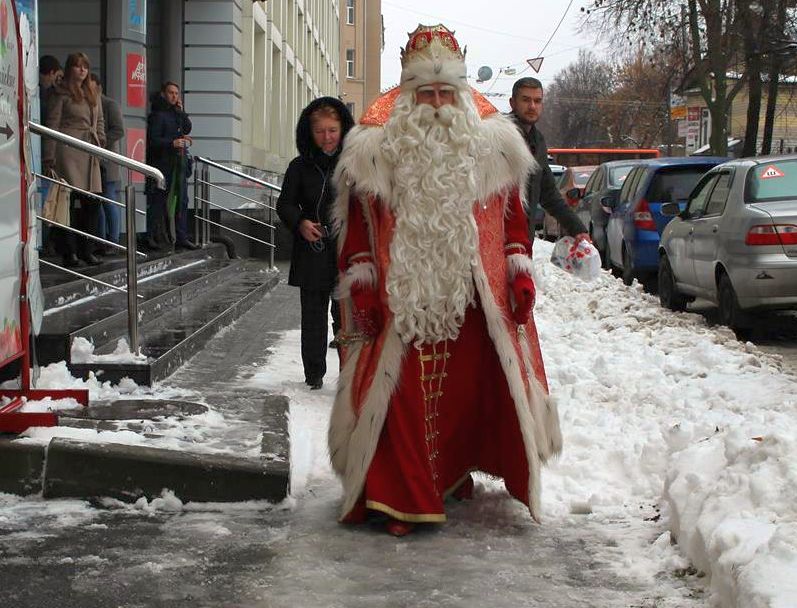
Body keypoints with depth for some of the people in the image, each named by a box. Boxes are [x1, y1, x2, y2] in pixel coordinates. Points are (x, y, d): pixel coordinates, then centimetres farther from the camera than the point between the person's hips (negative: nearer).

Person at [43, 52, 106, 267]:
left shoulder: (93, 92, 18)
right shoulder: (61, 93, -2)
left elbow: (100, 120, 26)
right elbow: (52, 126, -6)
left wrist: (101, 142, 11)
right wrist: (49, 160, -10)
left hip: (90, 153, 7)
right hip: (68, 151, -7)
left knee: (92, 201, 4)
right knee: (69, 201, -6)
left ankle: (87, 250, 12)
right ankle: (69, 252, -2)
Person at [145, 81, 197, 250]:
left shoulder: (177, 114, 17)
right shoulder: (157, 115, -6)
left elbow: (187, 129, 9)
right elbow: (153, 140, -12)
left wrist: (181, 111, 1)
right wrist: (172, 143, -24)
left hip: (179, 163, 7)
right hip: (162, 163, -7)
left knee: (181, 200, 6)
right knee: (158, 200, -6)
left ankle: (181, 237, 10)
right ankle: (151, 237, -2)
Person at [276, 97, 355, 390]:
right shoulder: (300, 167, 4)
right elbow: (285, 203, 10)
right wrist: (299, 223, -9)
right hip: (313, 253, 2)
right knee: (313, 316, 9)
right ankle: (314, 374, 20)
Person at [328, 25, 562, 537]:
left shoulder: (490, 140, 7)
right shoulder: (379, 145, 0)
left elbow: (513, 214, 12)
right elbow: (357, 220, 0)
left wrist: (520, 271, 5)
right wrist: (360, 282, -5)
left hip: (473, 295, 3)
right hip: (400, 296, -3)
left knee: (471, 387, 10)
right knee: (403, 394, -6)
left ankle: (456, 469, 32)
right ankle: (400, 496, 0)